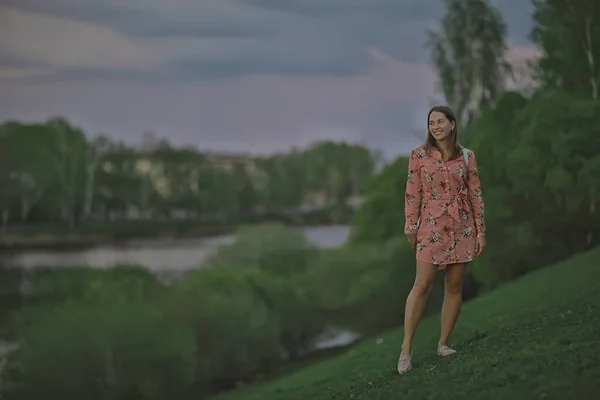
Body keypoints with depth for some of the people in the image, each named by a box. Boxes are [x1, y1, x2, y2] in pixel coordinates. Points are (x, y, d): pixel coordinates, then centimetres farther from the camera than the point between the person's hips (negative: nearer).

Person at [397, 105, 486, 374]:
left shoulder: (466, 156, 4)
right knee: (422, 286, -8)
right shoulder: (419, 155, 0)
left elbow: (475, 194, 6)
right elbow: (412, 194, 0)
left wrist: (480, 230, 2)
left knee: (454, 286, 4)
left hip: (462, 227, 3)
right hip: (432, 227, -2)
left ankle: (443, 343, 14)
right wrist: (411, 228, -3)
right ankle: (406, 348, -4)